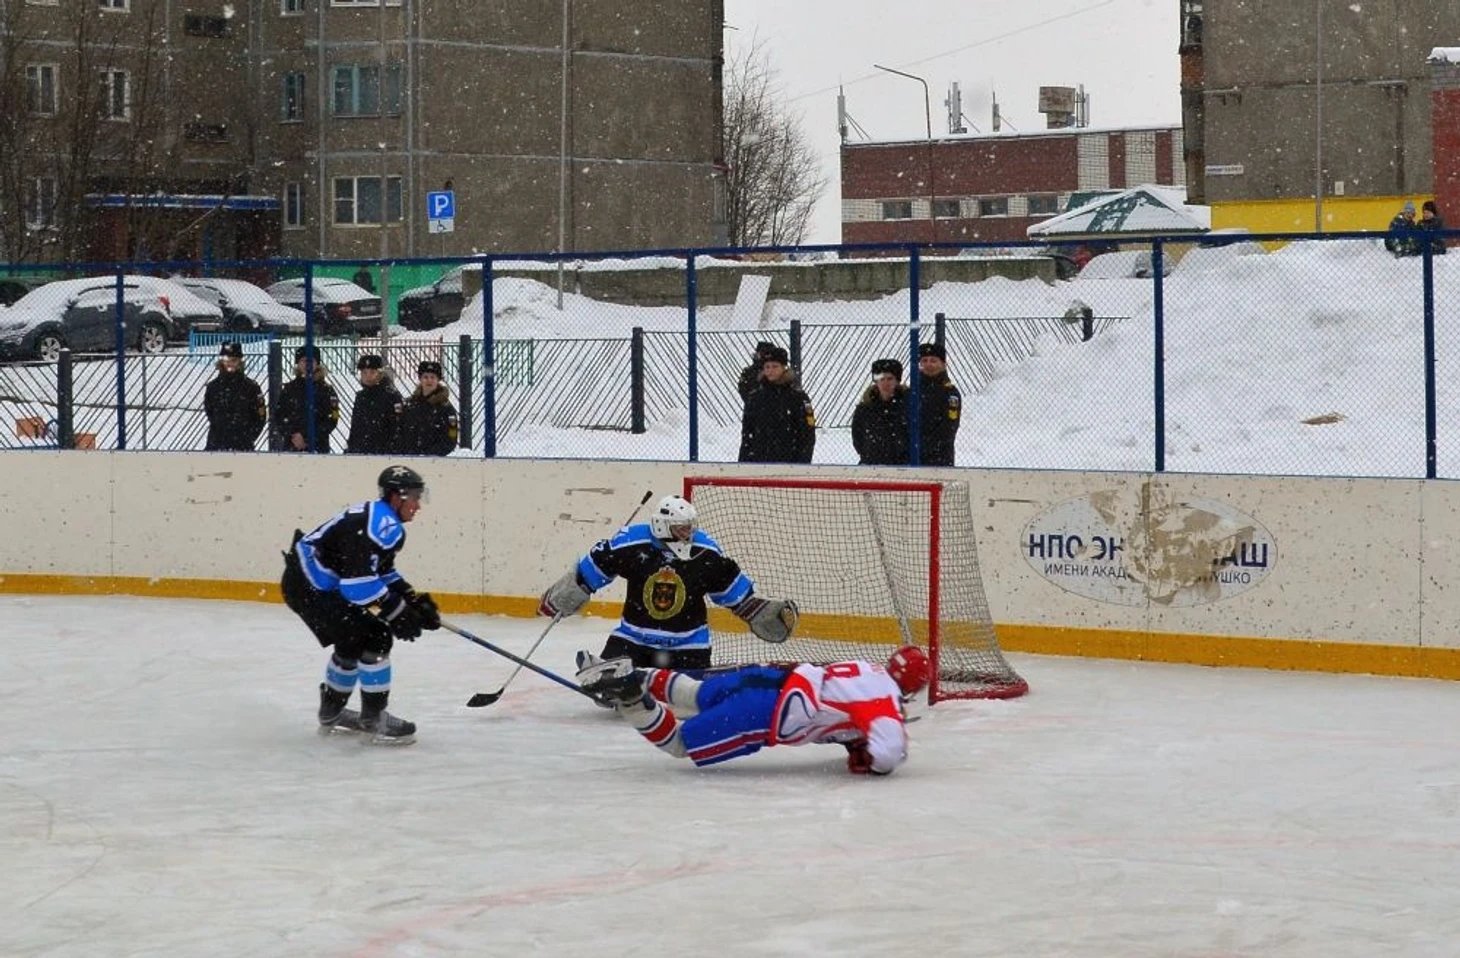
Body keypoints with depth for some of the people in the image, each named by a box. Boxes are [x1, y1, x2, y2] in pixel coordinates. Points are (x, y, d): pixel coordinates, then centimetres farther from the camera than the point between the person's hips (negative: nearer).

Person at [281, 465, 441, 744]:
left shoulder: (378, 517, 15)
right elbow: (359, 580, -28)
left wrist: (414, 600, 15)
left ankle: (331, 713, 41)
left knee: (352, 643, 25)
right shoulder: (384, 526, -20)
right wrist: (398, 614, -23)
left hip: (306, 581, 11)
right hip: (310, 586, -11)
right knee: (375, 637, -12)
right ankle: (374, 719, -5)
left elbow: (382, 572, 23)